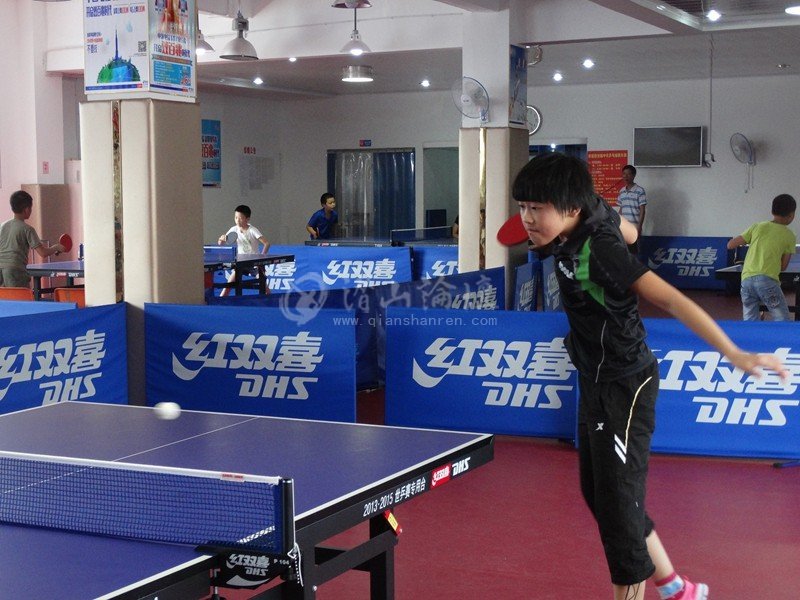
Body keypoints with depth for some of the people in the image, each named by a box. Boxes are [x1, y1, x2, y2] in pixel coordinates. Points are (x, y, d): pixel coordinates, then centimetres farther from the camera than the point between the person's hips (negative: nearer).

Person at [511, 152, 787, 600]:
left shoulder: (600, 253, -28)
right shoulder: (594, 210, -3)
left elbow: (671, 300, -32)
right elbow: (629, 231, 19)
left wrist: (735, 354, -39)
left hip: (624, 389, -11)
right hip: (597, 382, 11)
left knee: (617, 503, -5)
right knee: (597, 492, 19)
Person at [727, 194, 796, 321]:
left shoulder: (757, 227, 14)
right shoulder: (790, 236, 8)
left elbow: (730, 245, 15)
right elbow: (783, 266, 9)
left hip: (746, 279, 4)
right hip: (767, 280, -4)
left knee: (749, 321, 10)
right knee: (782, 321, 3)